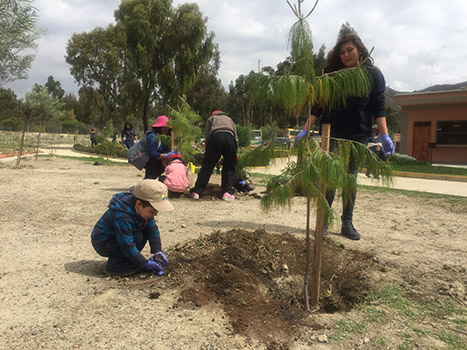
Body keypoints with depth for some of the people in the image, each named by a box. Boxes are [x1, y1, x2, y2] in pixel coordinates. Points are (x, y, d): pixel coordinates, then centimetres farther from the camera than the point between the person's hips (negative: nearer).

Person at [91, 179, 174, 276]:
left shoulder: (143, 209, -9)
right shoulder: (122, 216, -34)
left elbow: (153, 230, 0)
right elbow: (127, 246, -31)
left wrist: (158, 252, -8)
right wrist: (146, 264, -25)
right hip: (103, 243, -9)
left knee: (146, 229, -6)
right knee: (138, 237, -28)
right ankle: (114, 265, -13)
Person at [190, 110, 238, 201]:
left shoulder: (210, 119, 32)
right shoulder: (229, 119, 37)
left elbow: (207, 136, 18)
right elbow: (236, 137, 27)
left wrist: (207, 149, 23)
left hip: (216, 136, -1)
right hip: (230, 137, 1)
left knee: (207, 166, 3)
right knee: (229, 167, 13)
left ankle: (196, 192, 6)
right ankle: (227, 192, 5)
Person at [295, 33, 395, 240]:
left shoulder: (373, 75, 3)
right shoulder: (332, 74, 4)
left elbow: (378, 108, 0)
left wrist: (385, 136, -10)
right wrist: (305, 130, -4)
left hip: (359, 136, 0)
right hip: (332, 135, 0)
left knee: (350, 179, 6)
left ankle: (347, 224, 14)